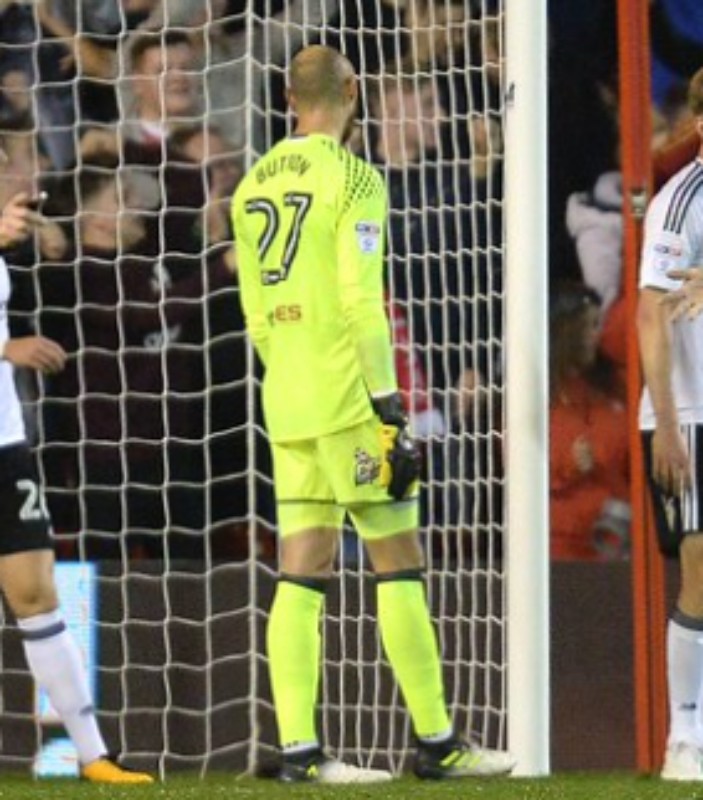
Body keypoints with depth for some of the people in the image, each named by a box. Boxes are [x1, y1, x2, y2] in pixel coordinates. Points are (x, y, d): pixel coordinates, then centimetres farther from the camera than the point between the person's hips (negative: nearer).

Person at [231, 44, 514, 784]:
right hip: (346, 397, -7)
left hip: (287, 403, 7)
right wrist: (388, 406, -14)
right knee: (399, 562, -1)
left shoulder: (253, 188, 12)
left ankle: (297, 748, -3)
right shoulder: (352, 180, -9)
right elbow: (361, 303, -15)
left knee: (301, 574, 3)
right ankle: (437, 743, 1)